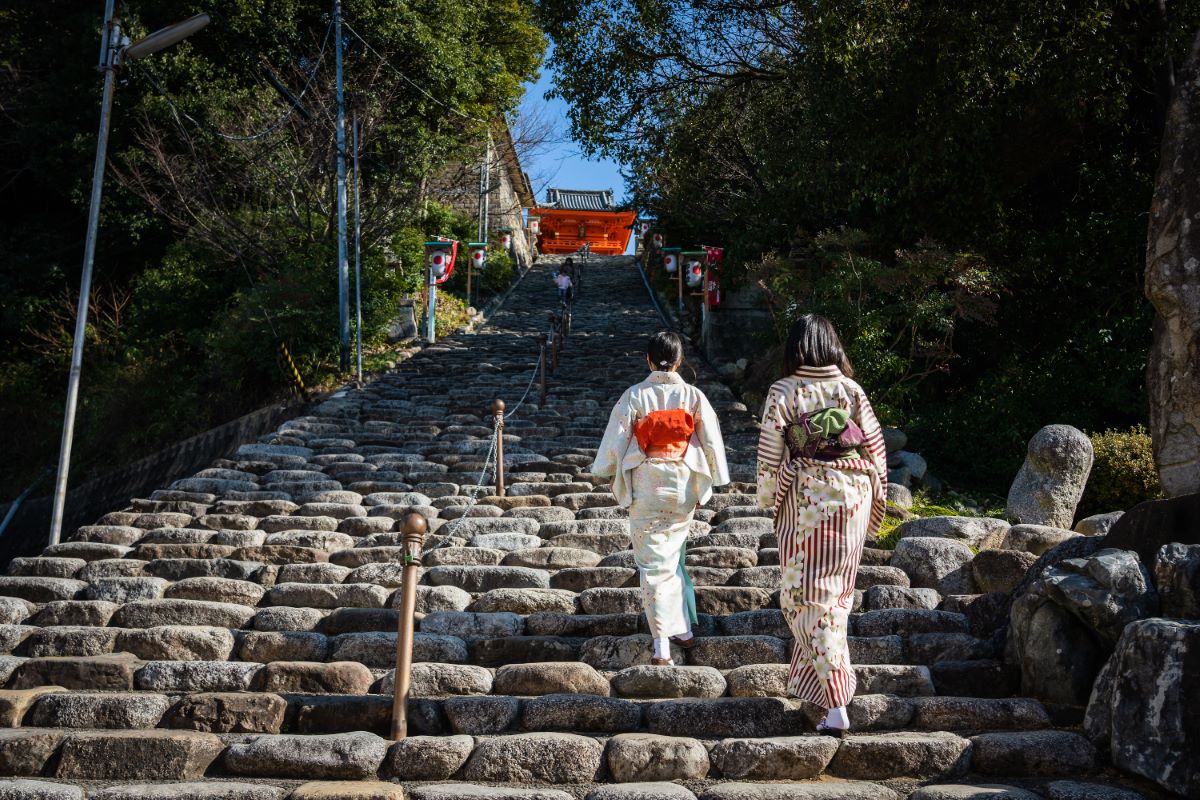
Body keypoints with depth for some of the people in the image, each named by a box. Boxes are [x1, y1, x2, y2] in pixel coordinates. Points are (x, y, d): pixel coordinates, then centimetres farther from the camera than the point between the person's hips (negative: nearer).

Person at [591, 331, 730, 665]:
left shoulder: (634, 396, -7)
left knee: (653, 563, 1)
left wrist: (603, 470, 16)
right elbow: (711, 441, 2)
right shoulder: (694, 396, -2)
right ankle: (683, 630, 28)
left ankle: (662, 646, -3)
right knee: (674, 557, 21)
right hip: (684, 486, 3)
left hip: (647, 487, -2)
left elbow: (615, 440, -2)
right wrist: (712, 482, 15)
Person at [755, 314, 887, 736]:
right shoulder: (852, 389, 1)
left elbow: (769, 451, -6)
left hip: (806, 500, -4)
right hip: (853, 498, 4)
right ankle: (810, 676, 35)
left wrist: (767, 497, 10)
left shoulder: (784, 391, -7)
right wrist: (875, 502, 15)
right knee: (836, 595, 19)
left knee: (809, 597, 0)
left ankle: (836, 704, -6)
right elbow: (875, 446, 4)